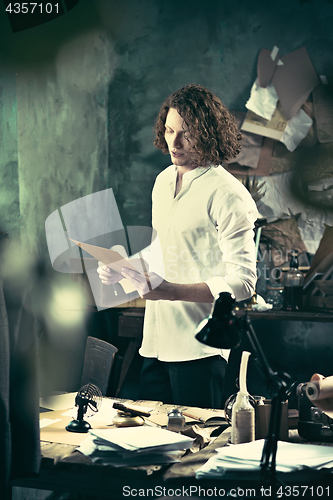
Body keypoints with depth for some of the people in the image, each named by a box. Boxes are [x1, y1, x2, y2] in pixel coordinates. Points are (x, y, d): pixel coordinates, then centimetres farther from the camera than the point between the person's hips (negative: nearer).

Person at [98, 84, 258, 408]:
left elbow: (242, 282, -16)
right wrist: (124, 269, 7)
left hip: (199, 346, -7)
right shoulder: (164, 180, 13)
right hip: (155, 341, 7)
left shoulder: (228, 195, -12)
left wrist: (171, 291, -23)